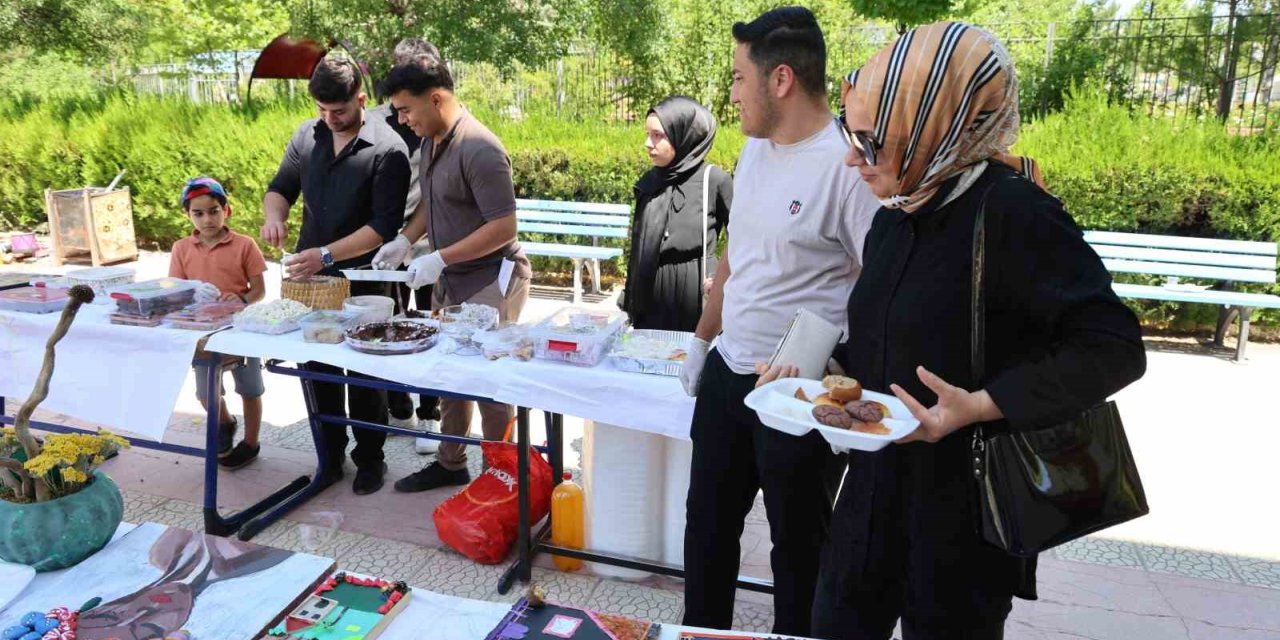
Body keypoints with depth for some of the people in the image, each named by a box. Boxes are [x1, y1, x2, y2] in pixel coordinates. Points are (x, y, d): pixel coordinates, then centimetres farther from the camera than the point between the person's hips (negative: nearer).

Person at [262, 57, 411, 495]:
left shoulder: (387, 150, -14)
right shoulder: (307, 135, 3)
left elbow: (384, 226, -19)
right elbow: (281, 186, 13)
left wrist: (326, 255, -25)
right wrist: (274, 215, -10)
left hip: (362, 280, -5)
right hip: (309, 277, 5)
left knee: (365, 374, 7)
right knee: (318, 370, 12)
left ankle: (370, 459, 24)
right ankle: (330, 455, 28)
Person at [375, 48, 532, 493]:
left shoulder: (478, 150, -22)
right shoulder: (430, 141, 6)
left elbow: (504, 227, -24)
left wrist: (439, 259, -23)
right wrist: (406, 239, 3)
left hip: (489, 281, -9)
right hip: (450, 278, 9)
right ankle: (450, 464, 34)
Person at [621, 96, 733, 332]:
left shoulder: (714, 179, -8)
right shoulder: (649, 181, 6)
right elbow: (638, 247, 13)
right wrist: (629, 298, 14)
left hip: (696, 297, -4)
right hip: (650, 299, 5)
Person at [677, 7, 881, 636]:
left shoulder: (848, 165, -18)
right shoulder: (754, 147, 7)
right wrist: (701, 341, 18)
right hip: (727, 373, 8)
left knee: (797, 539, 13)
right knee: (708, 520, 20)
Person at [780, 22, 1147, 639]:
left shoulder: (1012, 215, -20)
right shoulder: (893, 220, 5)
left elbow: (1112, 348, -19)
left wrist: (981, 406, -26)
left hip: (968, 503, -7)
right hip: (876, 490, 7)